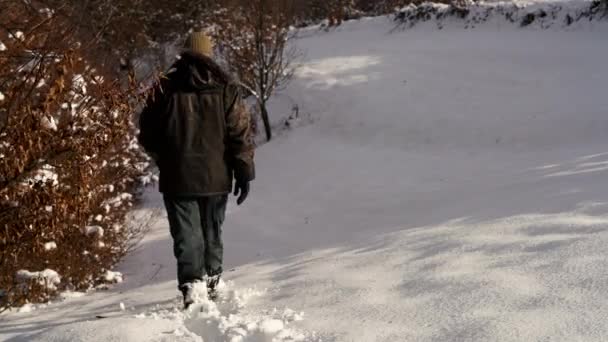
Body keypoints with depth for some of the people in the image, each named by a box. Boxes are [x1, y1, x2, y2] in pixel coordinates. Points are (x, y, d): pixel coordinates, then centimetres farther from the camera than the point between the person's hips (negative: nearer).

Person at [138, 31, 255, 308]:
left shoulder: (164, 88, -1)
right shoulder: (225, 88, -1)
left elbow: (147, 135, 3)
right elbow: (240, 133, -5)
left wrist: (164, 160, 21)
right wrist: (244, 172, 0)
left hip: (177, 178, -1)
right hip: (216, 177, 1)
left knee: (187, 234, -1)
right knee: (212, 232, 18)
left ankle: (191, 285, -18)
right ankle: (211, 283, 26)